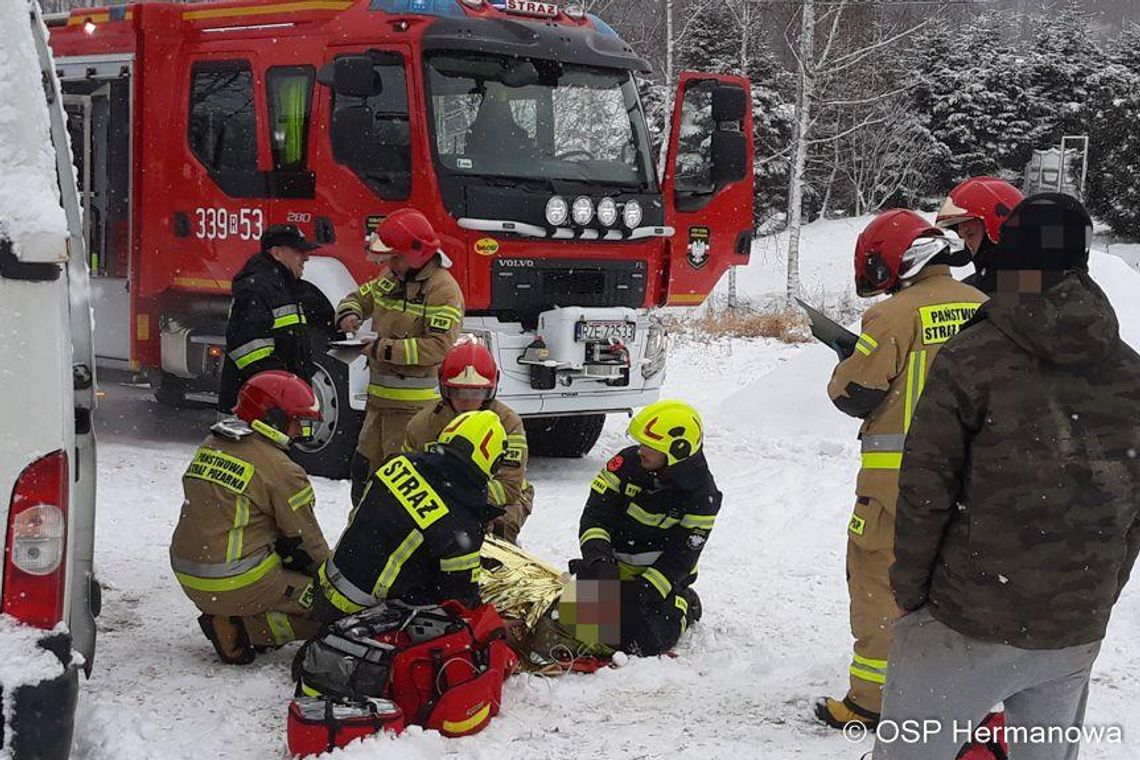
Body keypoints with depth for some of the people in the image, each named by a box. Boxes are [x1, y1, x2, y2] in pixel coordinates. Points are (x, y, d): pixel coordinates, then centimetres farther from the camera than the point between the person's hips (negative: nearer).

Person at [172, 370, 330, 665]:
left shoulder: (211, 445, 9)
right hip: (236, 584, -8)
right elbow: (307, 540, -5)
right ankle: (239, 629, -10)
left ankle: (228, 619, 9)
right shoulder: (281, 470, -13)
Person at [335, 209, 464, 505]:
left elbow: (438, 347, -23)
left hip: (413, 402, -9)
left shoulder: (443, 289, -15)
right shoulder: (390, 278, 11)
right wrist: (349, 313, 2)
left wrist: (386, 348, -22)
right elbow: (360, 297, 27)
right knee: (364, 467, 16)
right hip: (379, 393, 9)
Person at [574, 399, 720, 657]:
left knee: (643, 643, -19)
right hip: (615, 567, 3)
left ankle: (683, 606, 13)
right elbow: (595, 515, -9)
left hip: (661, 575, -3)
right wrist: (597, 556, -28)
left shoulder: (701, 496, -17)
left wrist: (644, 592, -29)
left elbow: (680, 557, -17)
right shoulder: (627, 463, -12)